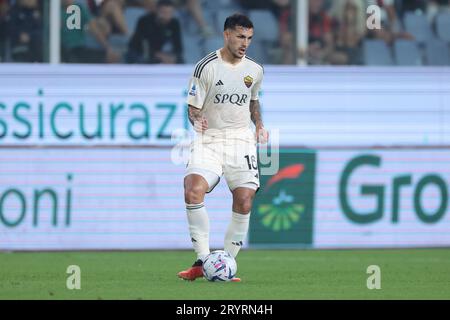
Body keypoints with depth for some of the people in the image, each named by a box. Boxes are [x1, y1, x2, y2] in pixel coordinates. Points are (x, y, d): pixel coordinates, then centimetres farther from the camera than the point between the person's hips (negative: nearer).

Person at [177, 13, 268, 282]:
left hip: (241, 141, 3)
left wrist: (260, 126, 11)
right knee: (193, 191, -25)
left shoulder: (255, 70, 8)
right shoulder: (206, 67, -4)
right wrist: (196, 119, -23)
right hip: (209, 140, -3)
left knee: (244, 203, -9)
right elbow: (193, 107, -2)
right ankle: (203, 261, -17)